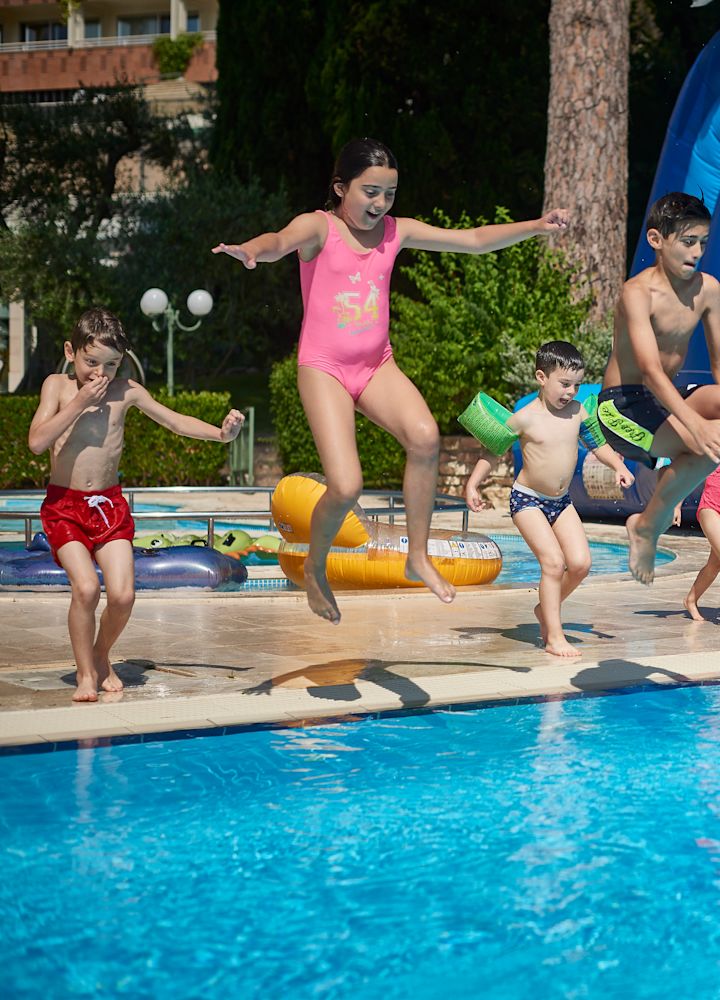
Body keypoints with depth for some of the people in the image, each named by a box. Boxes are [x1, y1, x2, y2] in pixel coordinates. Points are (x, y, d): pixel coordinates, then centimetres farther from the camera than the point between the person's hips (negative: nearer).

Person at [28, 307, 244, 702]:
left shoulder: (126, 391, 2)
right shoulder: (57, 386, -3)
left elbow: (175, 421, 3)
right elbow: (37, 441, -14)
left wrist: (220, 433, -12)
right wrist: (79, 402, -18)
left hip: (109, 504, 2)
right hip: (64, 504, -2)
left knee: (122, 594, -10)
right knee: (86, 587, -20)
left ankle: (100, 656, 19)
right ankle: (86, 674, 0)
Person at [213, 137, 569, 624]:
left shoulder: (397, 232, 5)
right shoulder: (318, 227, -8)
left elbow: (474, 240, 9)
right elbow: (281, 242, -31)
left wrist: (536, 227, -1)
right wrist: (252, 250, -55)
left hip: (377, 365, 4)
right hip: (324, 367, -4)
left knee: (425, 435, -27)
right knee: (346, 487, -18)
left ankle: (419, 556, -11)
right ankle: (315, 569, 13)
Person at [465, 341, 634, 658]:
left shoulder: (577, 411, -2)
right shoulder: (525, 418, -15)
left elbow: (597, 443, 12)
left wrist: (618, 466, -4)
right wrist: (472, 484, -13)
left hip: (561, 501, 6)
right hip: (527, 500, -6)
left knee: (580, 563, -5)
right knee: (553, 562, -17)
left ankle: (546, 608, 20)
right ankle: (554, 637, -10)